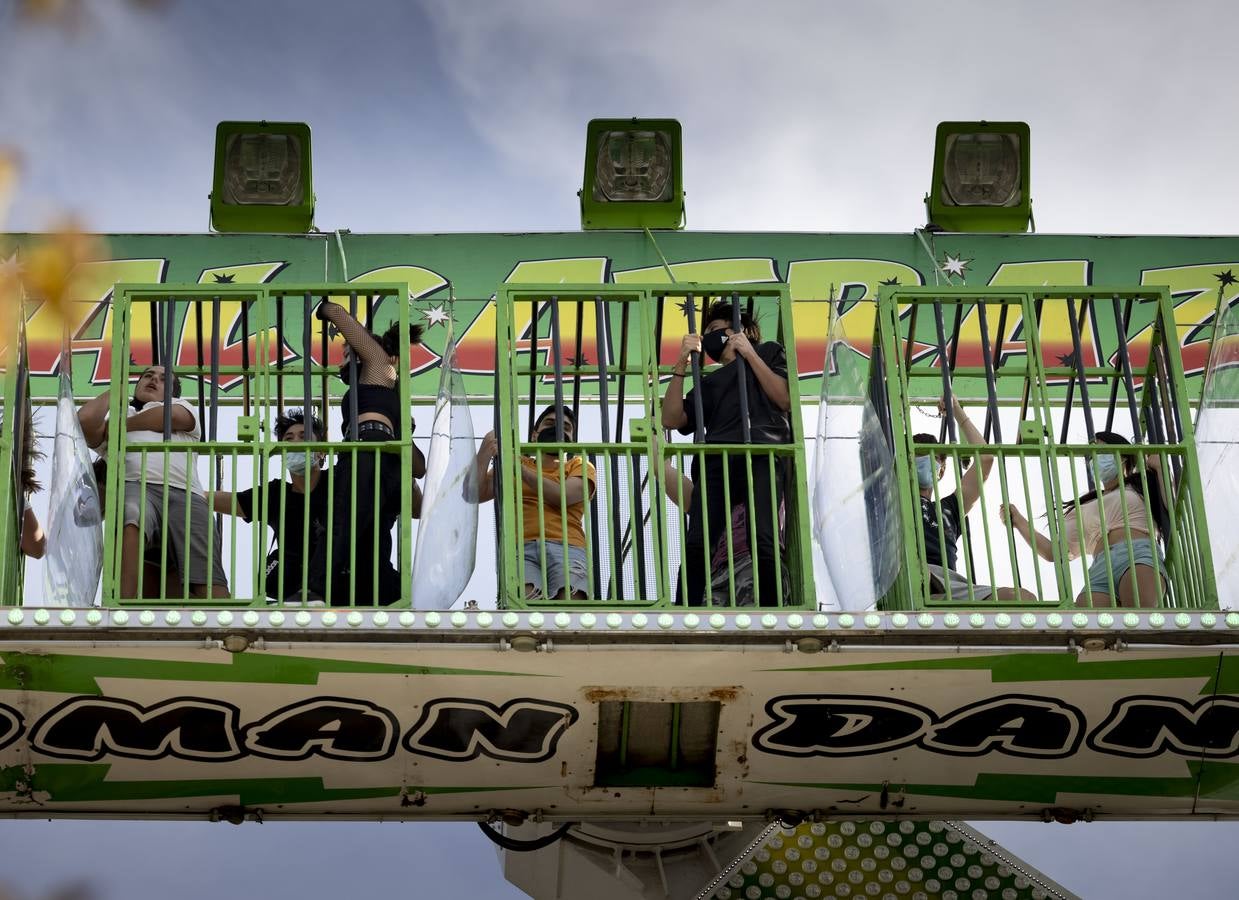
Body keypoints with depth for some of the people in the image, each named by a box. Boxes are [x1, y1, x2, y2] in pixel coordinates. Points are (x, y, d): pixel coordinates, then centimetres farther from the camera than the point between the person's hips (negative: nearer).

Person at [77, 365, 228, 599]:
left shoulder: (181, 405, 38)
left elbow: (174, 416, 12)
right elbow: (85, 420, 15)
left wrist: (121, 425, 23)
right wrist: (114, 391, 34)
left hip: (185, 494, 2)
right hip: (136, 486, -2)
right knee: (131, 518, -42)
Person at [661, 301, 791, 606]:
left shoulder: (768, 352, 29)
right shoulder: (710, 382, 35)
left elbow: (785, 400, 12)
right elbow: (672, 419, 20)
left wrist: (750, 354, 11)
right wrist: (682, 364, 14)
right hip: (717, 459, 3)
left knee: (763, 542, -23)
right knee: (697, 544, -17)